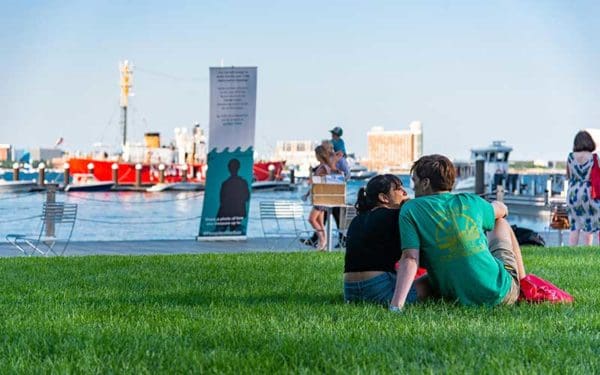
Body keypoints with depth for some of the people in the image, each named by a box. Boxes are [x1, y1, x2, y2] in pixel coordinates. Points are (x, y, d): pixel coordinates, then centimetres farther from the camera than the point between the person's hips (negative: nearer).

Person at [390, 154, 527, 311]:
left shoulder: (410, 210, -3)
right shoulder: (471, 201, 4)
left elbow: (409, 258, -16)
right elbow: (503, 211, 27)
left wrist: (395, 305, -24)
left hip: (460, 299, -2)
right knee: (501, 223, 30)